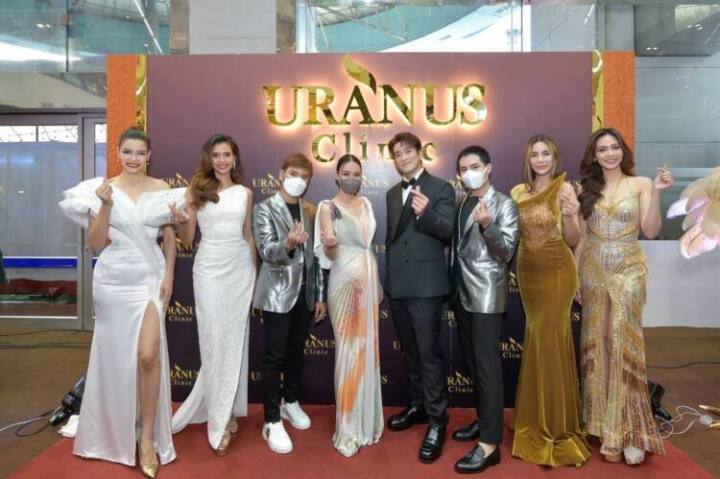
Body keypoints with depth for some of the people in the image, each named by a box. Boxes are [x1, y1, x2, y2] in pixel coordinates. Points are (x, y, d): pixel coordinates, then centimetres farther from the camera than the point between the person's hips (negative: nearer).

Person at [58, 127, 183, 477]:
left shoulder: (162, 189, 2)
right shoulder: (102, 190, -1)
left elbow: (170, 237, 8)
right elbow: (95, 244, -2)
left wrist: (169, 276, -1)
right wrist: (105, 205, -15)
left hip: (149, 279, 0)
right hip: (113, 281, 1)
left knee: (148, 355, -12)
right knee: (114, 354, 12)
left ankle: (148, 437, 7)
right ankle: (116, 431, 36)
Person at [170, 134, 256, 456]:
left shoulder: (245, 193, 8)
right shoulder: (196, 190, 1)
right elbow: (187, 240, 0)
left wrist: (256, 272, 12)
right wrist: (180, 222, -21)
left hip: (241, 268, 3)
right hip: (210, 269, -2)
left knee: (235, 340, 7)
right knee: (213, 341, 0)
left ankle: (225, 410, 24)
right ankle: (218, 420, 12)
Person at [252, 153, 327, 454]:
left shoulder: (311, 211, 9)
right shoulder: (264, 209, -5)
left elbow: (316, 255, 9)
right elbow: (266, 251, -16)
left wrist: (320, 295, 7)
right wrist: (288, 244, -37)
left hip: (305, 292, 5)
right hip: (278, 293, -5)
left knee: (296, 351, 16)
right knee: (274, 355, 0)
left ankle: (290, 402, 35)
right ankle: (272, 422, 11)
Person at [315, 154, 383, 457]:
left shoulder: (365, 203, 10)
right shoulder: (327, 208, -7)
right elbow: (330, 255, -10)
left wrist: (378, 284, 16)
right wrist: (330, 243, -33)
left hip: (370, 278, 6)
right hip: (345, 281, -6)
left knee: (369, 348, 11)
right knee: (349, 350, -3)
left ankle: (367, 419, 26)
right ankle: (348, 429, 10)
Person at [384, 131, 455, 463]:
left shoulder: (441, 189, -3)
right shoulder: (392, 193, 14)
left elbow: (449, 232, -13)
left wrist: (426, 212, -31)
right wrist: (386, 278, 16)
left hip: (426, 284, -6)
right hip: (397, 285, 7)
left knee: (429, 353, -3)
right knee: (409, 351, 17)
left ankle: (437, 420, 10)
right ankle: (418, 405, 32)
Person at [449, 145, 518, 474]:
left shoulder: (504, 204, -6)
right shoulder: (461, 204, 12)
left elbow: (506, 252, -13)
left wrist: (488, 225, -29)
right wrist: (452, 287, 3)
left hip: (486, 296, -7)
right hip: (461, 294, 7)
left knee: (487, 366, -5)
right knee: (472, 363, 15)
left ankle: (490, 443, 2)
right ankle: (483, 420, 31)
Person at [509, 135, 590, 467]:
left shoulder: (565, 188, -9)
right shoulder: (518, 191, 4)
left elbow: (574, 241, -10)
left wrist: (569, 217, -28)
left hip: (557, 272, -5)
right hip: (528, 271, 5)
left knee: (551, 340, 0)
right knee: (536, 339, 14)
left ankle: (558, 424, 18)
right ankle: (537, 420, 32)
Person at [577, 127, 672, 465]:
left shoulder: (640, 184, 0)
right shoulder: (587, 190, 8)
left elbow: (650, 232, -9)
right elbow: (582, 238, 8)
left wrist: (656, 193, -19)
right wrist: (574, 274, 4)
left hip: (628, 272, -3)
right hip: (593, 272, 3)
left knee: (623, 345, -4)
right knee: (597, 345, 6)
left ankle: (628, 432, 9)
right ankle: (605, 425, 21)